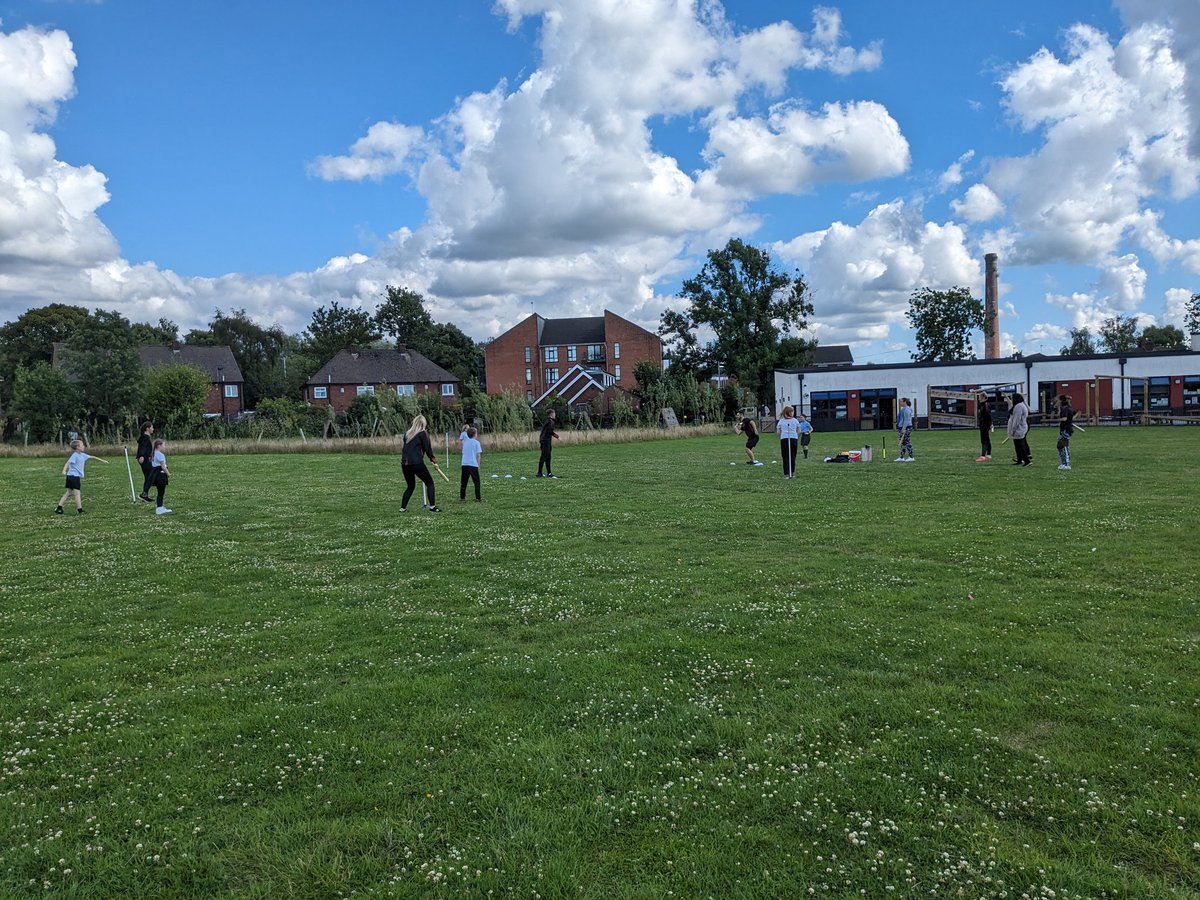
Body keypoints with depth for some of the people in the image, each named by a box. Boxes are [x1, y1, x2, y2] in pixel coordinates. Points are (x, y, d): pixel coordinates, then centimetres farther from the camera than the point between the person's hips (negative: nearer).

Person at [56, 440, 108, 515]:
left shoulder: (82, 455, 13)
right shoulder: (75, 455, -12)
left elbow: (92, 457, 24)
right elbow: (68, 463, -23)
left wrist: (103, 461, 33)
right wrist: (64, 470, -41)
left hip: (77, 477, 9)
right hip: (73, 476, -9)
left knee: (68, 493, 12)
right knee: (77, 493, -5)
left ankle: (58, 508, 15)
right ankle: (79, 510, -2)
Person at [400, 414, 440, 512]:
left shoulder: (407, 433, 16)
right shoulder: (423, 433, -1)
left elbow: (406, 447, 19)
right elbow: (427, 448, -2)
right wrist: (433, 459, 11)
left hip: (404, 463, 6)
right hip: (416, 463, -6)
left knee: (410, 486, 21)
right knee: (429, 483, 6)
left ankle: (402, 508, 17)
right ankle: (432, 506, -3)